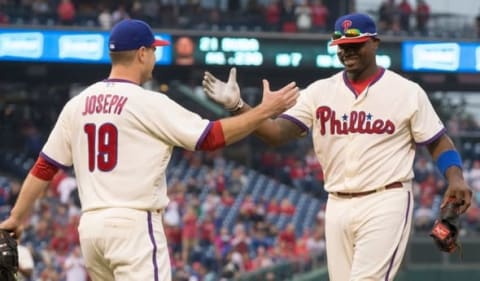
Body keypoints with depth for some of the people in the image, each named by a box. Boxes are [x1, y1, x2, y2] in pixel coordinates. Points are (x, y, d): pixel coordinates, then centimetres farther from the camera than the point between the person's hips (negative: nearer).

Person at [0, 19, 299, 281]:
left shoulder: (77, 105, 10)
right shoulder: (148, 103, -9)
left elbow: (45, 167, 11)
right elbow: (212, 136, -9)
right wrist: (265, 110, -1)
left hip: (90, 225, 7)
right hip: (134, 224, -7)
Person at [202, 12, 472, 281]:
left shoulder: (407, 92, 0)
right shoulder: (320, 92, 7)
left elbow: (438, 141, 3)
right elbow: (277, 132, -2)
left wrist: (455, 177, -17)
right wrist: (238, 106, -18)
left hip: (385, 203, -5)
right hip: (338, 206, 5)